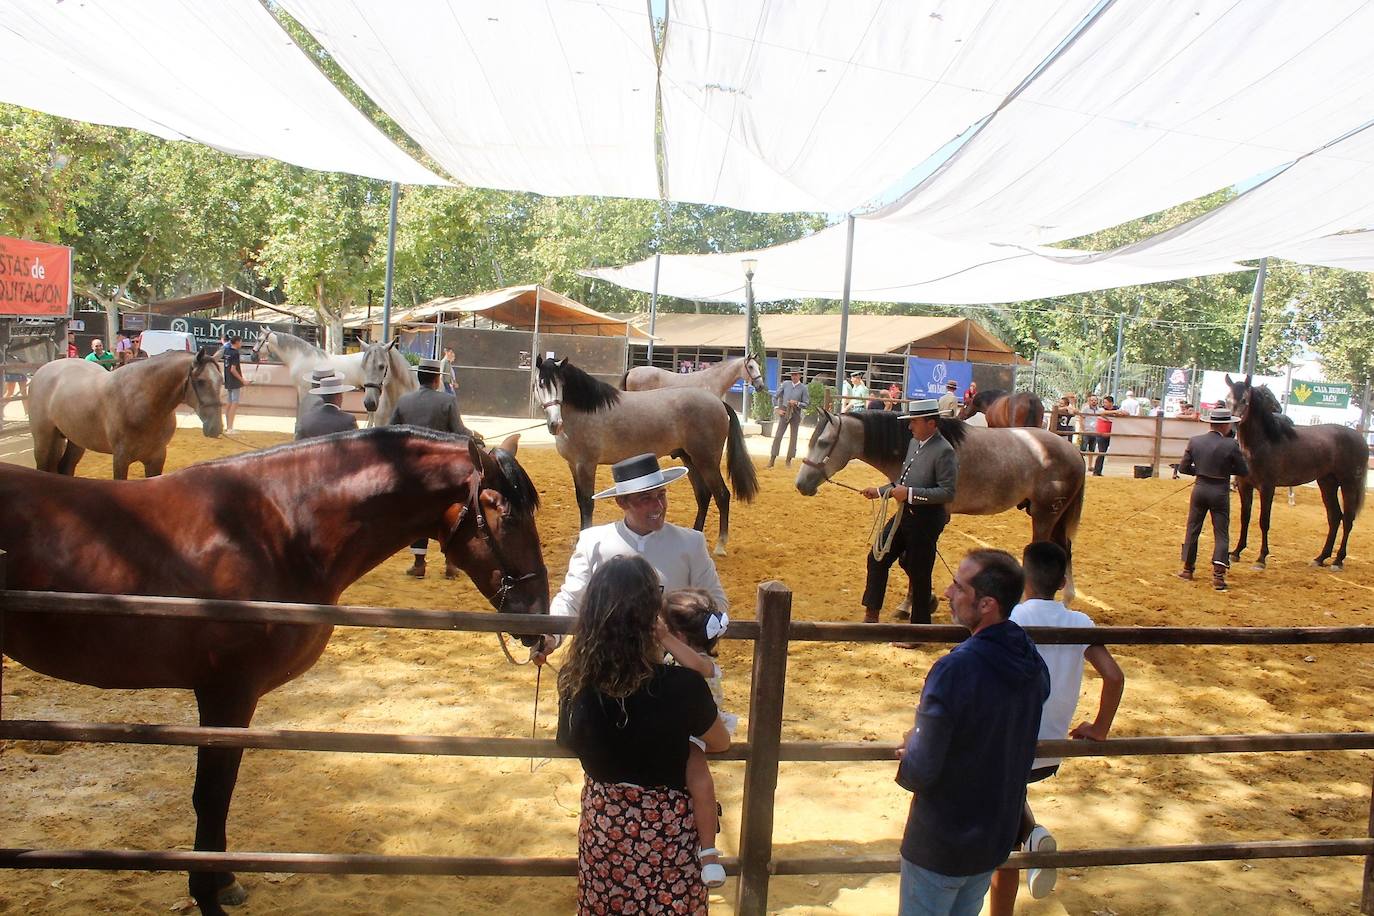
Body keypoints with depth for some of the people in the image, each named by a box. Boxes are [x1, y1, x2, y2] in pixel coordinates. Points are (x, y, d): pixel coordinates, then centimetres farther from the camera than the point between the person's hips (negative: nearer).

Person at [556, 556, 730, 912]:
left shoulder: (573, 680, -19)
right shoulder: (681, 687, -29)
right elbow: (720, 743, -8)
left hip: (602, 820, 3)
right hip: (666, 828, -3)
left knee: (605, 903, 24)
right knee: (667, 904, 20)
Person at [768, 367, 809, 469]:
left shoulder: (803, 388, -2)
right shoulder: (785, 385, 2)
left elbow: (806, 404, -3)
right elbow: (775, 397, 8)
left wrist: (797, 403, -19)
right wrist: (777, 409, -1)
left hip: (795, 414, 0)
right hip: (784, 413, 0)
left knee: (794, 437, 6)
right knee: (778, 436, -5)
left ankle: (789, 459, 16)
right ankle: (772, 459, -3)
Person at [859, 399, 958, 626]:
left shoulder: (944, 451, -18)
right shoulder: (914, 443, 9)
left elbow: (948, 493, -23)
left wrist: (910, 493, -27)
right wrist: (879, 491, 10)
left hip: (926, 520, -9)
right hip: (905, 514, 9)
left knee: (918, 573, 3)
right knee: (877, 559, 11)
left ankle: (919, 624, 20)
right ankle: (871, 615, 23)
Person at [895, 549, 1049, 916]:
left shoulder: (955, 670, -31)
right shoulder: (1033, 662, -7)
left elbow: (920, 771, -26)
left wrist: (906, 760, -3)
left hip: (940, 846, -7)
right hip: (997, 835, 7)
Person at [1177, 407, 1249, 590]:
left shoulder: (1194, 441, -5)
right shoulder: (1231, 445, -15)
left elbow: (1183, 468, 0)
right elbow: (1244, 471, -6)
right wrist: (1226, 468, 9)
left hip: (1200, 489, 3)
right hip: (1220, 492, -3)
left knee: (1192, 529, 15)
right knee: (1221, 534, 5)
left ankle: (1187, 569, 22)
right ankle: (1218, 575, -3)